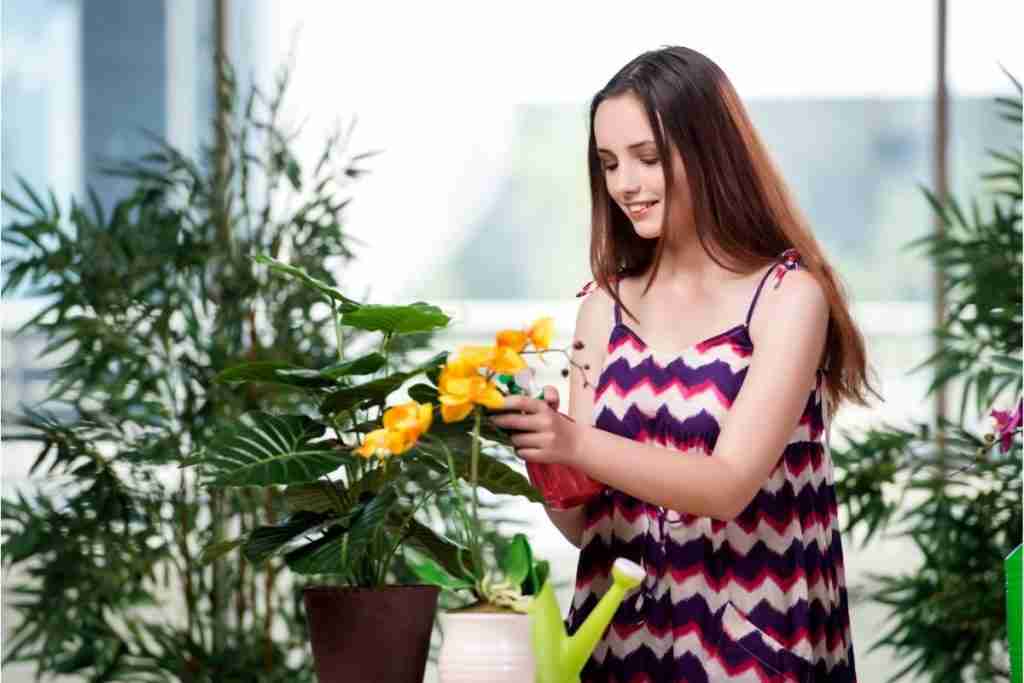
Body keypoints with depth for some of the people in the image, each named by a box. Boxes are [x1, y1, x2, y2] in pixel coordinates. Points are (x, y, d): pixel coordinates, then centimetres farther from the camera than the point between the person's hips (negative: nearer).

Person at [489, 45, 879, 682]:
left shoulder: (789, 294, -9)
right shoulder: (606, 304, 4)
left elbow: (730, 483, -19)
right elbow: (582, 521, 3)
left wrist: (576, 444, -29)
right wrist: (541, 454, -17)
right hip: (621, 630, 4)